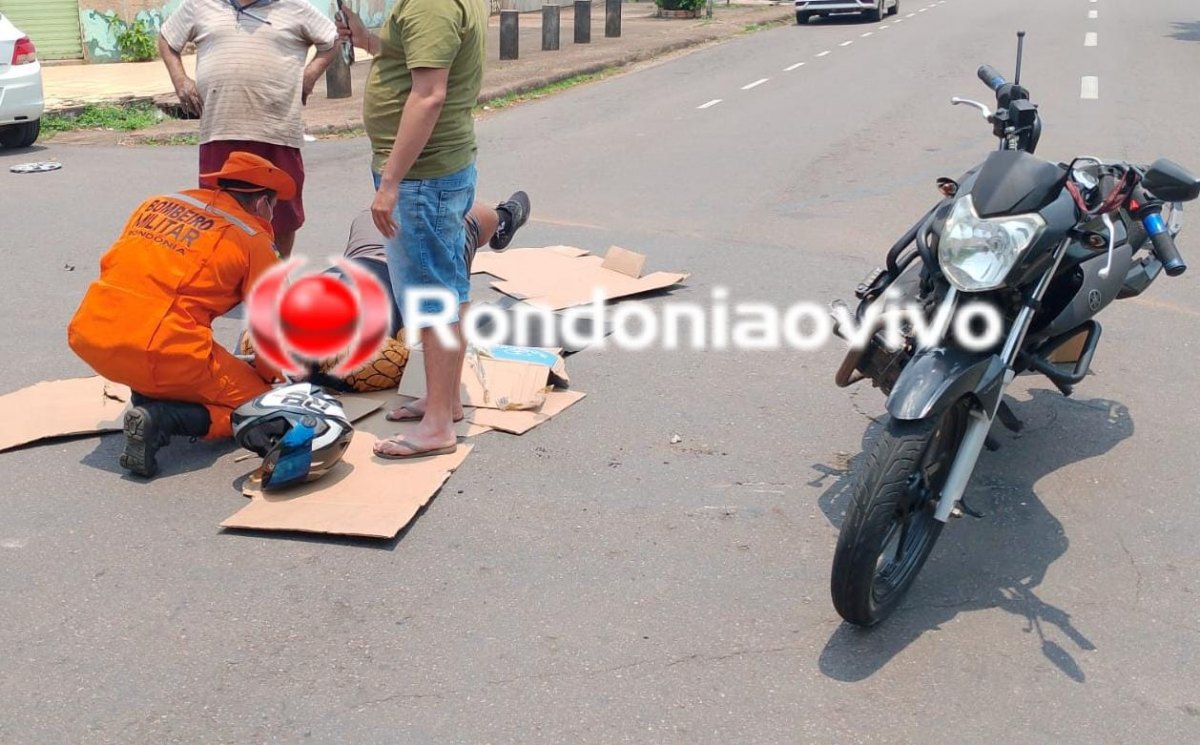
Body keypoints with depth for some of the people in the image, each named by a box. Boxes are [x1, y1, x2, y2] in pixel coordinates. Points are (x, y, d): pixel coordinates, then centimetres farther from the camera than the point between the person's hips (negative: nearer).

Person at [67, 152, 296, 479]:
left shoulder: (155, 204, 18)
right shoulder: (253, 239, 4)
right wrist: (269, 377, 26)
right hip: (164, 356, -6)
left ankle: (145, 397, 18)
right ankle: (161, 417, -9)